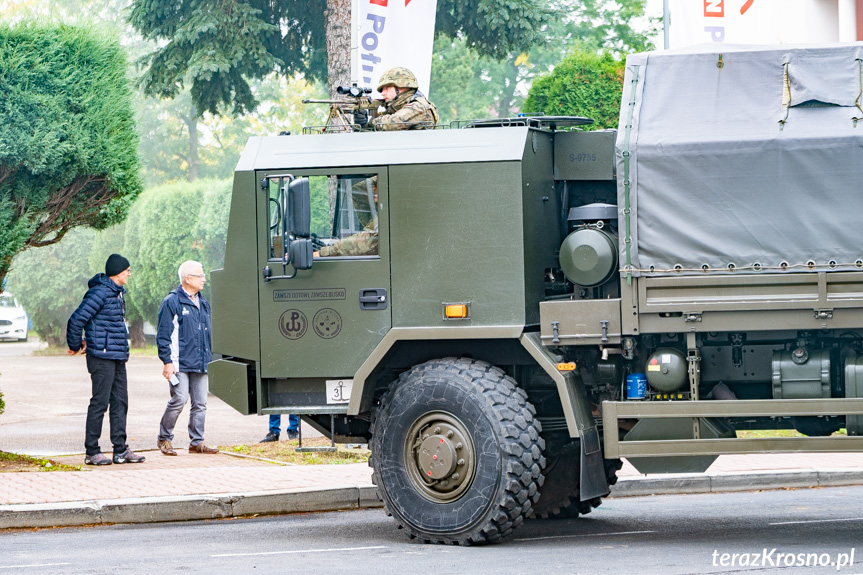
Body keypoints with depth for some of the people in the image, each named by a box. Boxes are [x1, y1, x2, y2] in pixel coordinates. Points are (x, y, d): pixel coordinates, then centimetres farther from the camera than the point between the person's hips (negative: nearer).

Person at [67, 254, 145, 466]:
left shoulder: (116, 293, 16)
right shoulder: (99, 293, -15)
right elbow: (76, 320, -18)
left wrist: (83, 343, 21)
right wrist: (75, 346, -4)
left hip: (118, 357, 9)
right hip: (102, 357, -9)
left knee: (120, 402, 10)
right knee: (100, 403, -5)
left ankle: (120, 450, 14)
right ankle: (91, 452, 0)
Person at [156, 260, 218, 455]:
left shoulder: (203, 304, 18)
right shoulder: (172, 302, -5)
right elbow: (164, 335, -7)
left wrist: (210, 359, 21)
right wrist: (167, 361, -13)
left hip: (201, 364, 7)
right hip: (180, 364, -7)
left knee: (200, 403, 5)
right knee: (179, 400, -11)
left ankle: (197, 442, 11)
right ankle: (164, 438, 3)